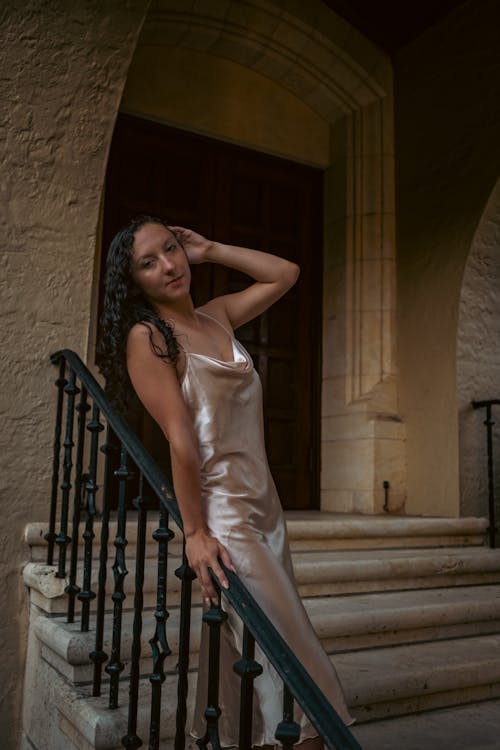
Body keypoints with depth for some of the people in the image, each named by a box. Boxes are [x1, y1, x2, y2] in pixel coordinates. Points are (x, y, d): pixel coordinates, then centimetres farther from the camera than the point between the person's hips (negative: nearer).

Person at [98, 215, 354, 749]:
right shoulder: (147, 336, -9)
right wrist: (195, 532, -16)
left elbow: (285, 274, 21)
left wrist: (209, 251, 14)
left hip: (264, 503, 7)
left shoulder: (217, 316, 12)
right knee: (285, 639, -4)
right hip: (222, 513, -7)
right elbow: (180, 438, -15)